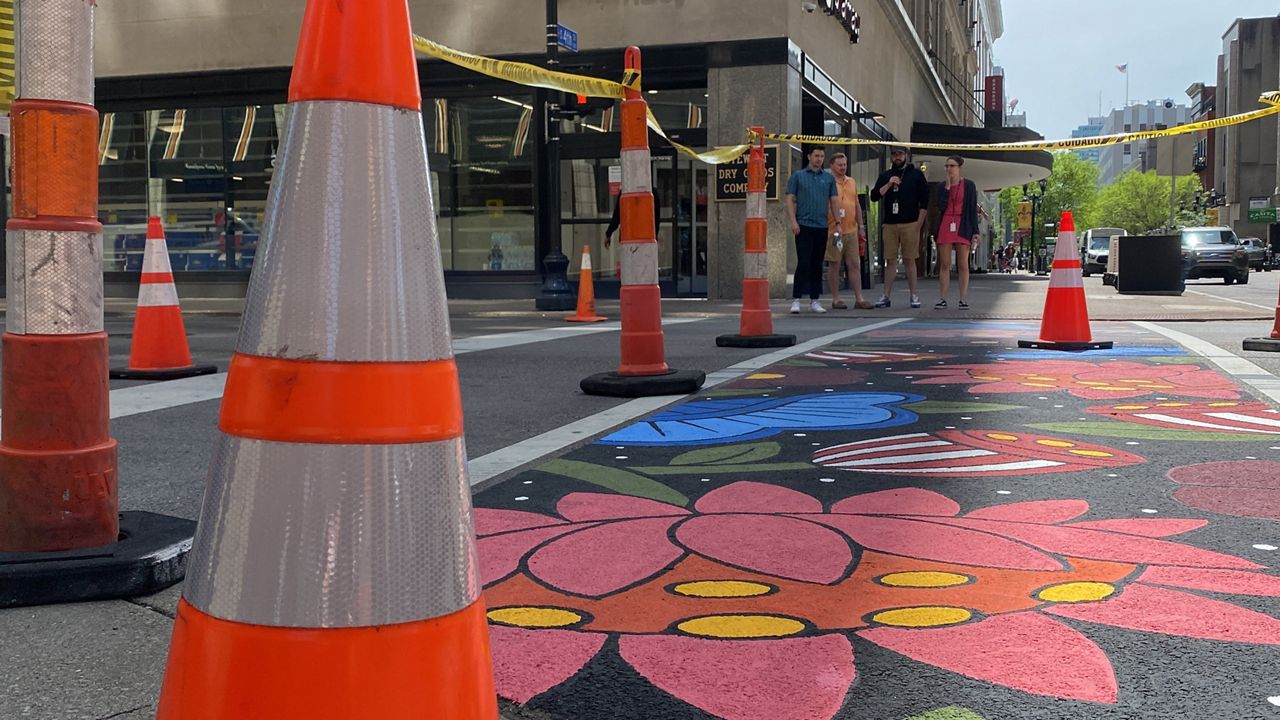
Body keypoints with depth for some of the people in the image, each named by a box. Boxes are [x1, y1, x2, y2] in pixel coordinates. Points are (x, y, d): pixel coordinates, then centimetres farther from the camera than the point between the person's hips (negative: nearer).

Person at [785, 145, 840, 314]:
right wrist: (793, 221, -11)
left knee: (817, 264, 7)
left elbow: (834, 201, 12)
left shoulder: (829, 178, 11)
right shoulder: (798, 176, 3)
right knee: (803, 263, -9)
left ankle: (814, 300, 12)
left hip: (822, 226, 4)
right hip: (804, 226, -3)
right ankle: (796, 299, -7)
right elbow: (790, 199, -1)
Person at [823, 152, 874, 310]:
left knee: (855, 264, 5)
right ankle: (836, 299, 7)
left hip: (852, 231, 6)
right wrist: (837, 225, -20)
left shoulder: (852, 182, 16)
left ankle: (859, 298, 7)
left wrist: (860, 227, 18)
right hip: (834, 231, -6)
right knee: (834, 265, 1)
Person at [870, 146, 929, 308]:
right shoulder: (885, 176, 14)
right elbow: (874, 196, 4)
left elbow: (924, 200, 3)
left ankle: (914, 296, 4)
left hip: (910, 224, -3)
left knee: (909, 260, -2)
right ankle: (886, 296, 3)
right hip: (889, 225, 3)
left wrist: (919, 223, -5)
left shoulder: (916, 174, 6)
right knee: (890, 260, 2)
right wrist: (888, 184, -11)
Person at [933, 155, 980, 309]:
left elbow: (973, 209, 1)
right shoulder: (942, 186, 10)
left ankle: (963, 299, 1)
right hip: (945, 226, 3)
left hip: (963, 227, -2)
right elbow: (941, 205, -5)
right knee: (944, 265, 1)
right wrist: (947, 186, -8)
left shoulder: (969, 185, 2)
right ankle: (943, 299, 4)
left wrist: (975, 232, -4)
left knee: (963, 265, -2)